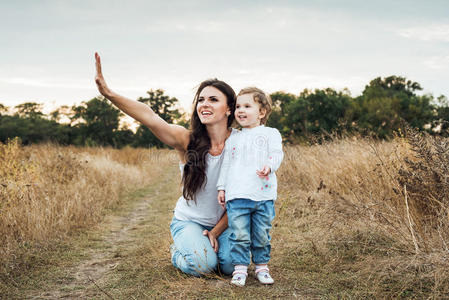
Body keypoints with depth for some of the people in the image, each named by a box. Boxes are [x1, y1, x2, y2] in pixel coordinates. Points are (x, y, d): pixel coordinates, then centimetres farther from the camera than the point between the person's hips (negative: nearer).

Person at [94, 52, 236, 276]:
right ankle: (178, 252, 13)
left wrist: (215, 231, -11)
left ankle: (211, 244, 16)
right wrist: (109, 93, -46)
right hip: (189, 221, -1)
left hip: (224, 222, 2)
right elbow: (150, 118, -32)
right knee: (201, 265, -23)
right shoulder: (187, 140, -15)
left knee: (233, 265, -19)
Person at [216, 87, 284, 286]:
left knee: (262, 235, 6)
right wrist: (221, 187, 13)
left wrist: (269, 166, -23)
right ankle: (240, 268, 5)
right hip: (237, 195, 1)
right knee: (239, 235, -4)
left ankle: (261, 266, 21)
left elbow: (277, 154, -3)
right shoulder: (233, 139, 17)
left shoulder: (271, 134, 9)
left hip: (263, 194, -1)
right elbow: (226, 164, 19)